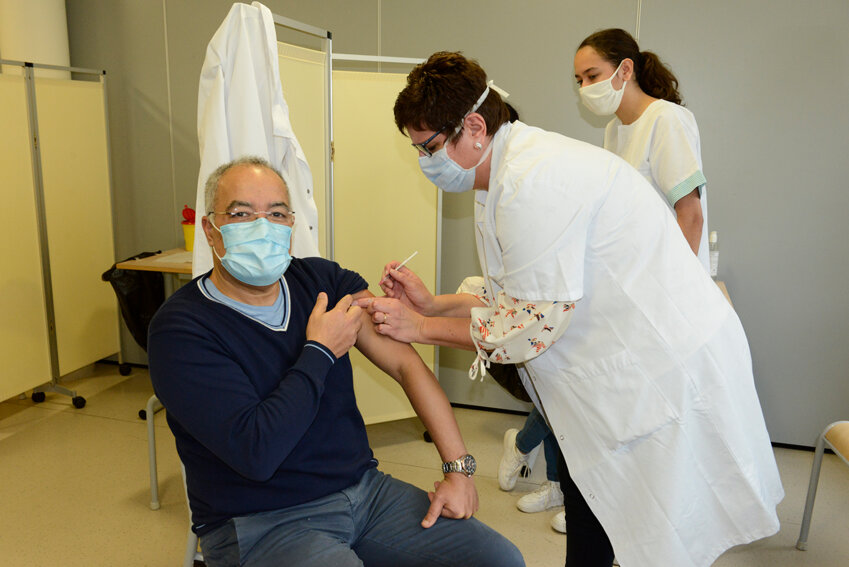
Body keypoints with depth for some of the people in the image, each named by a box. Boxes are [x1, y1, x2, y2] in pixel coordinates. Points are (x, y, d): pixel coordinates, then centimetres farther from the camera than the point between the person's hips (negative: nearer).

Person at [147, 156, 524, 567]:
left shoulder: (323, 279, 3)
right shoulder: (180, 328, -14)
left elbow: (406, 364, 2)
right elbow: (256, 453, -24)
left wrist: (459, 468, -4)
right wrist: (321, 351, -15)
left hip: (364, 487, 6)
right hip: (260, 524, -5)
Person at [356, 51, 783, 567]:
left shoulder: (534, 180, -26)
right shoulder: (512, 170, 8)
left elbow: (532, 325, -22)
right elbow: (527, 300, 12)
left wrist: (422, 328, -12)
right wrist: (433, 304, 4)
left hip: (667, 367, -10)